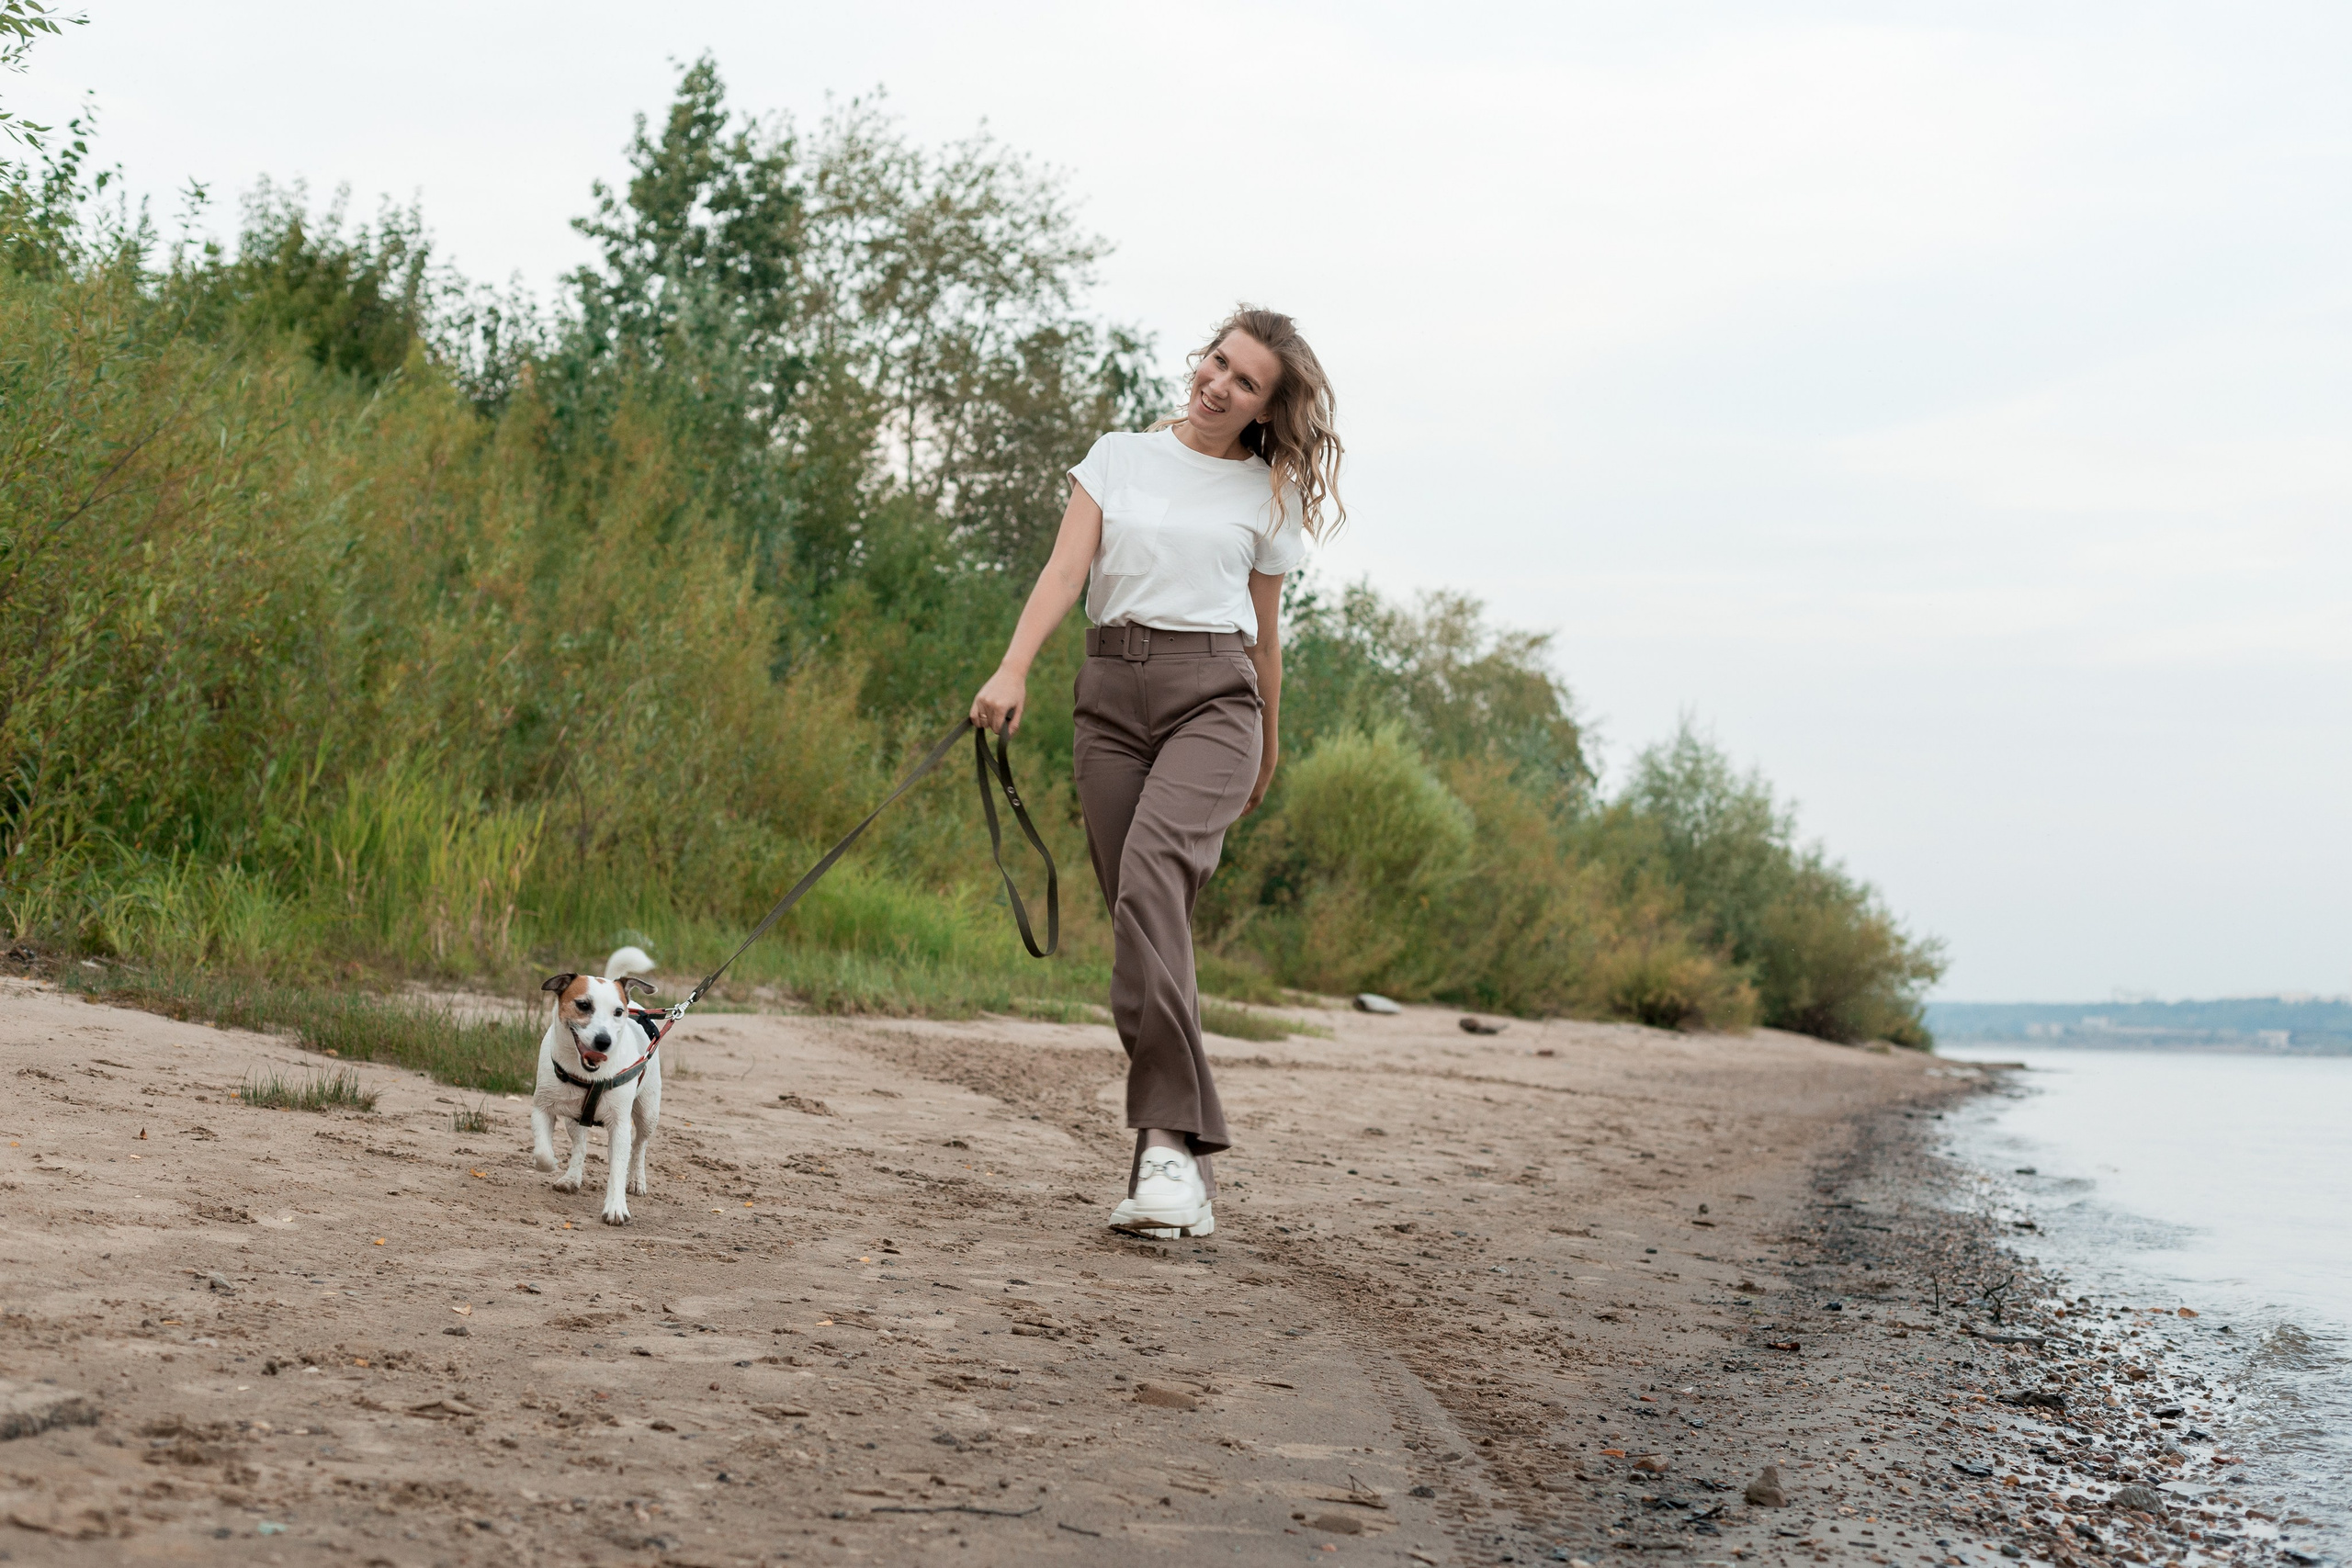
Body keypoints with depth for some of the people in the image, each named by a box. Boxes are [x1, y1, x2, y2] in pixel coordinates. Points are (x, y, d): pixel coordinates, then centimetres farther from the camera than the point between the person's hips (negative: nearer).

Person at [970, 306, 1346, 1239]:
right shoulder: (1119, 458, 13)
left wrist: (1267, 754, 25)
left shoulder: (1267, 496, 10)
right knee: (1144, 917, -2)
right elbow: (1065, 569, 1)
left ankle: (1169, 1140, -34)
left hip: (1213, 695, -3)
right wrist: (1013, 670, -15)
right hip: (1112, 692, 3)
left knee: (1151, 880, -28)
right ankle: (1189, 1158, 4)